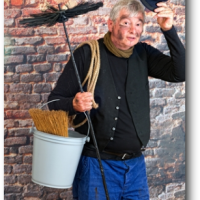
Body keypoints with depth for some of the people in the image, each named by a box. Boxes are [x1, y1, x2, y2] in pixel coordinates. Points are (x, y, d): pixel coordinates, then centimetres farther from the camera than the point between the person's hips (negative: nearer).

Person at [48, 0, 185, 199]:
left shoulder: (143, 54, 4)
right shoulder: (87, 54, -9)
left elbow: (179, 73, -9)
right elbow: (54, 100, -6)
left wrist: (169, 30, -17)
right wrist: (74, 104, -28)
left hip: (136, 164, 4)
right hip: (95, 164, -4)